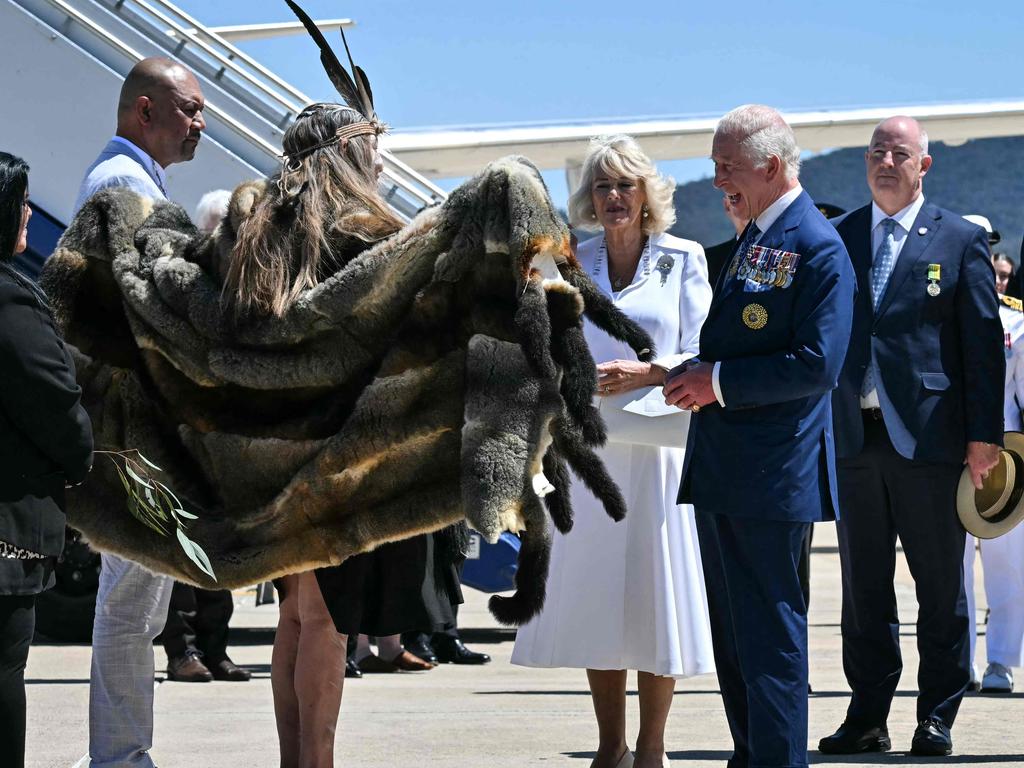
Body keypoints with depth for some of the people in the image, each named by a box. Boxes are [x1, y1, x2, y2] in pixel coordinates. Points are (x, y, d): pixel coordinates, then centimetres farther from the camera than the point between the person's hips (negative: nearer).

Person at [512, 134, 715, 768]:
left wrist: (645, 372, -18)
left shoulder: (684, 260, 3)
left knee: (654, 587, -3)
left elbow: (701, 356, -2)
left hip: (657, 448, -3)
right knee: (592, 594, 3)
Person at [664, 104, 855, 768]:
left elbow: (817, 365, -20)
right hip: (722, 467, 10)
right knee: (733, 632, 14)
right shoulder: (751, 241, 17)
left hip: (772, 472, -10)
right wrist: (695, 377, 10)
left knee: (769, 636, -7)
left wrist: (720, 381, -17)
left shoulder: (818, 250, -13)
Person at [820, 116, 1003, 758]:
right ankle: (868, 717, 14)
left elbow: (984, 344, 0)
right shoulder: (837, 238, 11)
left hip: (928, 436, -3)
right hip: (853, 438, 3)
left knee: (941, 587, 2)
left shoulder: (961, 240, 2)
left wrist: (983, 435, -6)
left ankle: (938, 720, 9)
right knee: (863, 586, 8)